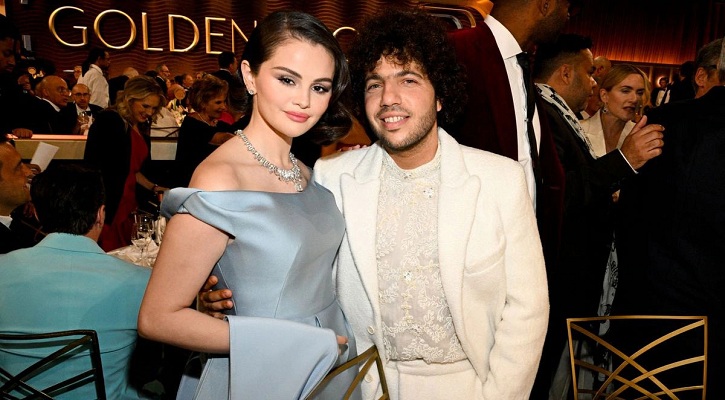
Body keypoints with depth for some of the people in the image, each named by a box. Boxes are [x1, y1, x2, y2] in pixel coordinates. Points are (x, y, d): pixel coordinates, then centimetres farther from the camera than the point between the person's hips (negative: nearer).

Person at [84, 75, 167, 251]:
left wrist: (153, 188, 10)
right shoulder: (108, 120, -8)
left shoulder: (141, 128, 14)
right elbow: (92, 164, -13)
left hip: (127, 206, 7)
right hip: (106, 208, -7)